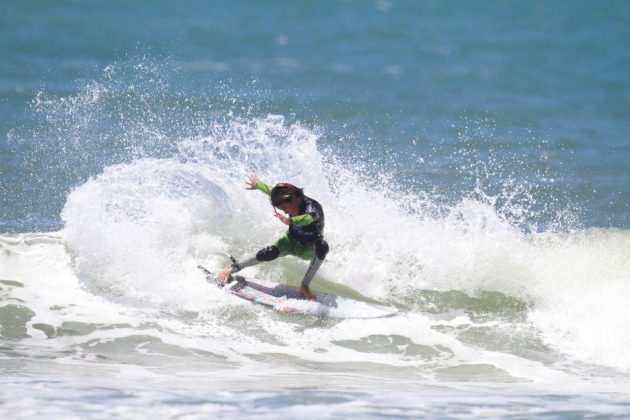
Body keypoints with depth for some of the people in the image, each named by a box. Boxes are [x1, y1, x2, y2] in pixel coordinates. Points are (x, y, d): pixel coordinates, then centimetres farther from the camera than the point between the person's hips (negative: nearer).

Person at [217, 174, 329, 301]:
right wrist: (257, 184, 24)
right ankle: (232, 268, -15)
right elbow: (271, 190, 5)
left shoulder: (313, 208, -36)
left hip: (308, 250, -4)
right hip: (291, 241, 4)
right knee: (270, 253, -26)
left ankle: (305, 285, -28)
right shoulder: (285, 198, -18)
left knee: (322, 246, -38)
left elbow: (309, 218, -62)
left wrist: (290, 221, -81)